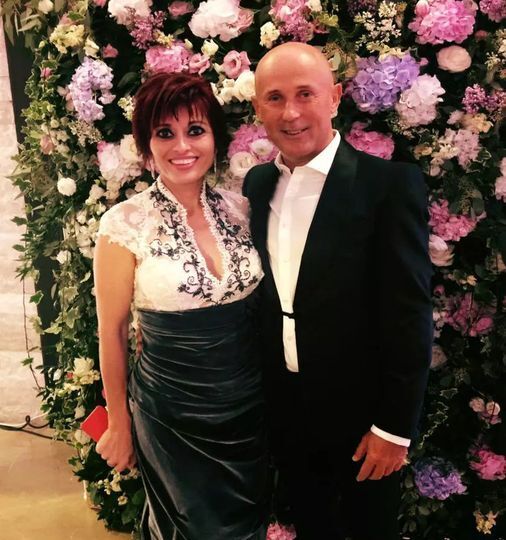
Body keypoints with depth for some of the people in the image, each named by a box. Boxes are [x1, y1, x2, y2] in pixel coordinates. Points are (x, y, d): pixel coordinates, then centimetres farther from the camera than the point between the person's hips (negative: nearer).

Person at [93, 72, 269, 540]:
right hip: (174, 418, -4)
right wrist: (118, 423, 0)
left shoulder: (239, 208, -4)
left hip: (251, 407, 4)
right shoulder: (125, 224, -16)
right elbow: (112, 331, -7)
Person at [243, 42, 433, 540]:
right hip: (282, 412, 4)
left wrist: (394, 425, -13)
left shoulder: (389, 183, -16)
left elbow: (409, 314, -15)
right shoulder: (256, 184, 1)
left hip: (360, 415, -4)